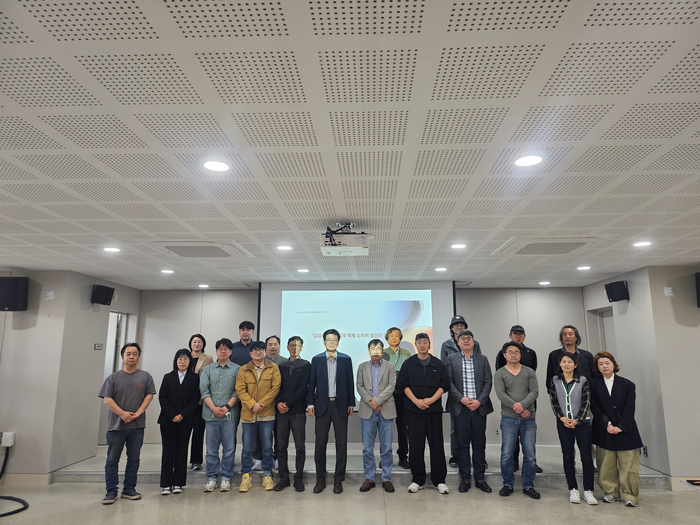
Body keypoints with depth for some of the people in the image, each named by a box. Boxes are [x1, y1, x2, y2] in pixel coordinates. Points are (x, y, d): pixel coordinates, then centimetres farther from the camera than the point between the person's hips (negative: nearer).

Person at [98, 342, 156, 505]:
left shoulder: (145, 377, 7)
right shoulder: (114, 377, 4)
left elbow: (149, 395, 1)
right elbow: (107, 399, -2)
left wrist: (138, 413, -10)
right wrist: (122, 413, -13)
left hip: (137, 426, 1)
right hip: (116, 425, -1)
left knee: (134, 459, 7)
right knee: (112, 459, 4)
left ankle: (129, 489, 18)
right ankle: (111, 491, 14)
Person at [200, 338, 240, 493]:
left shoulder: (237, 369, 5)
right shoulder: (207, 369, 11)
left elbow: (238, 391, -1)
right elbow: (204, 390, 3)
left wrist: (227, 406, -12)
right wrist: (214, 408, -9)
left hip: (230, 415, -2)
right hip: (211, 414, 2)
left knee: (229, 449, 3)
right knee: (211, 449, 7)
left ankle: (226, 478, 15)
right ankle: (211, 478, 19)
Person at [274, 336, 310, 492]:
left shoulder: (305, 365, 3)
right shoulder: (282, 366, 15)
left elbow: (303, 387, -6)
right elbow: (277, 386, 10)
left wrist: (288, 404, -11)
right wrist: (278, 403, -8)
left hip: (298, 411, -3)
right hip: (282, 411, 3)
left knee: (300, 447, 0)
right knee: (281, 446, 6)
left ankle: (299, 478, 11)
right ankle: (283, 477, 16)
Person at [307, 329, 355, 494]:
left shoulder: (346, 359, 4)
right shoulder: (316, 360, 4)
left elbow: (350, 382, 4)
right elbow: (312, 383, 3)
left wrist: (351, 404, 2)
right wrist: (310, 404, -2)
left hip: (340, 405, 0)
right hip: (322, 405, 0)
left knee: (341, 443, 4)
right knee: (320, 443, 5)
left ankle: (338, 479, 15)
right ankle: (320, 479, 17)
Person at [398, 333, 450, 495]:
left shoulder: (438, 364, 7)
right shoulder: (408, 364, 6)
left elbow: (444, 385, 3)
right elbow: (403, 384, 1)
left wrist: (431, 399, -9)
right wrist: (416, 401, -11)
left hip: (434, 409, 0)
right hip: (414, 410, 0)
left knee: (437, 445, 2)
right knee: (415, 446, 2)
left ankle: (439, 481, 12)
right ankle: (417, 480, 13)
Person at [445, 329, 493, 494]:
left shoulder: (483, 359, 9)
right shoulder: (451, 359, 5)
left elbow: (488, 382, 4)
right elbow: (449, 382, -1)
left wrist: (479, 401, -9)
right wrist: (462, 398, -12)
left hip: (479, 407, 1)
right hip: (460, 407, -1)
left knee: (479, 444, 7)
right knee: (462, 444, 5)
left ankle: (480, 479, 18)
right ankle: (465, 479, 15)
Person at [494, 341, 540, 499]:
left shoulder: (529, 372, 9)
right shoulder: (499, 374, 4)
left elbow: (534, 391, -2)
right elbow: (501, 394, -7)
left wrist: (523, 404, -18)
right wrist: (516, 407, -16)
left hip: (528, 418, 2)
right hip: (509, 418, -1)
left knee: (530, 455, 5)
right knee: (506, 454, 0)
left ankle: (528, 486, 19)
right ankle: (508, 485, 16)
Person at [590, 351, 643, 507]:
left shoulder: (627, 384, 3)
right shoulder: (594, 384, 3)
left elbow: (629, 409, -3)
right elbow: (596, 407, -1)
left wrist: (620, 427, -11)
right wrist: (607, 424, -12)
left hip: (625, 430, 0)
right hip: (604, 431, 1)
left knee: (628, 464, -1)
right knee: (606, 464, 4)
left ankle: (630, 495, 10)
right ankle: (611, 492, 18)